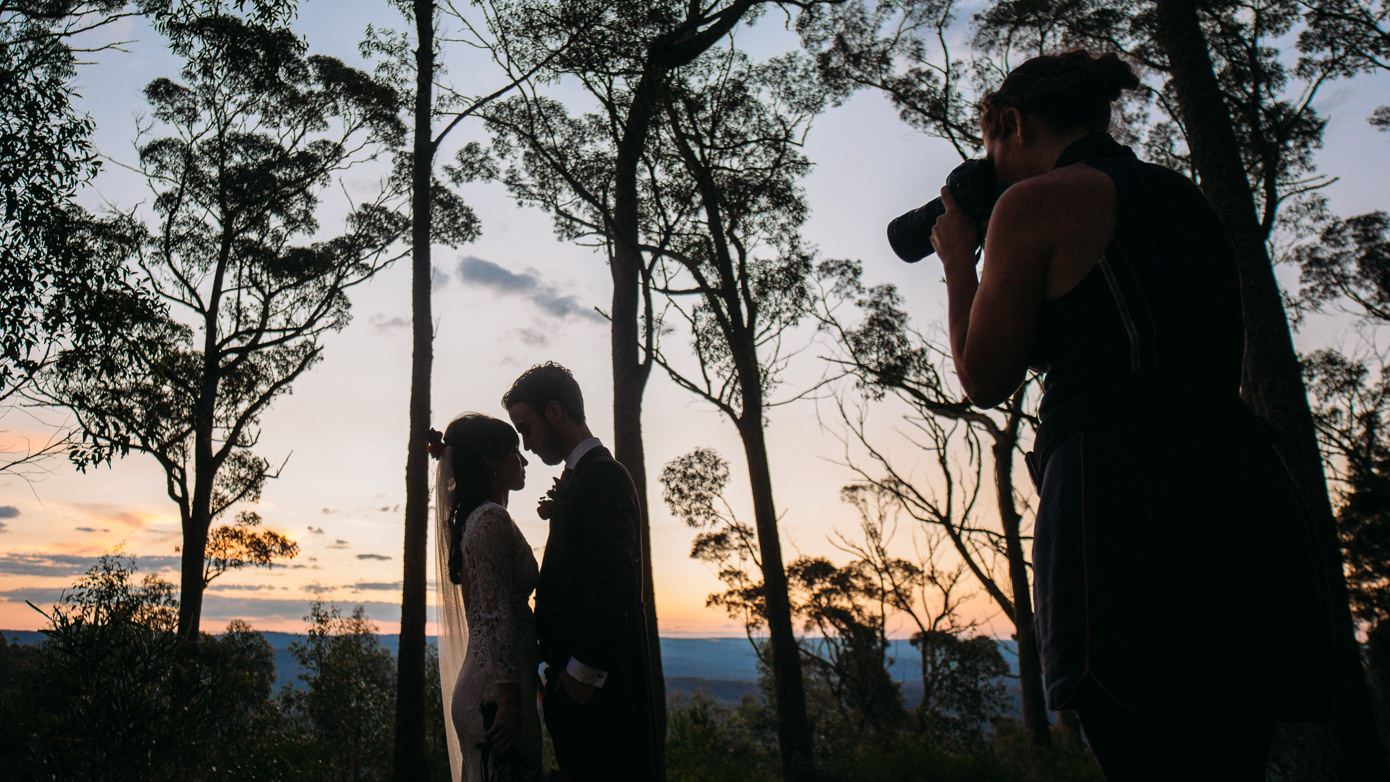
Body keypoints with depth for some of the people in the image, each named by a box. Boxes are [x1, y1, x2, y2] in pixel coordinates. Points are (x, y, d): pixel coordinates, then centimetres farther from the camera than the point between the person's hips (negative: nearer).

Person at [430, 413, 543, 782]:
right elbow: (497, 616, -19)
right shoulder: (492, 519, -12)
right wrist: (510, 701, -21)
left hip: (478, 686, 10)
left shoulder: (474, 518, 17)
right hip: (497, 693, -10)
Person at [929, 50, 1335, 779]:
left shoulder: (1034, 202, 1)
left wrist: (959, 262, 18)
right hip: (1250, 480, 8)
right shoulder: (1189, 199, 23)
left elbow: (985, 378, 3)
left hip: (1129, 488, -8)